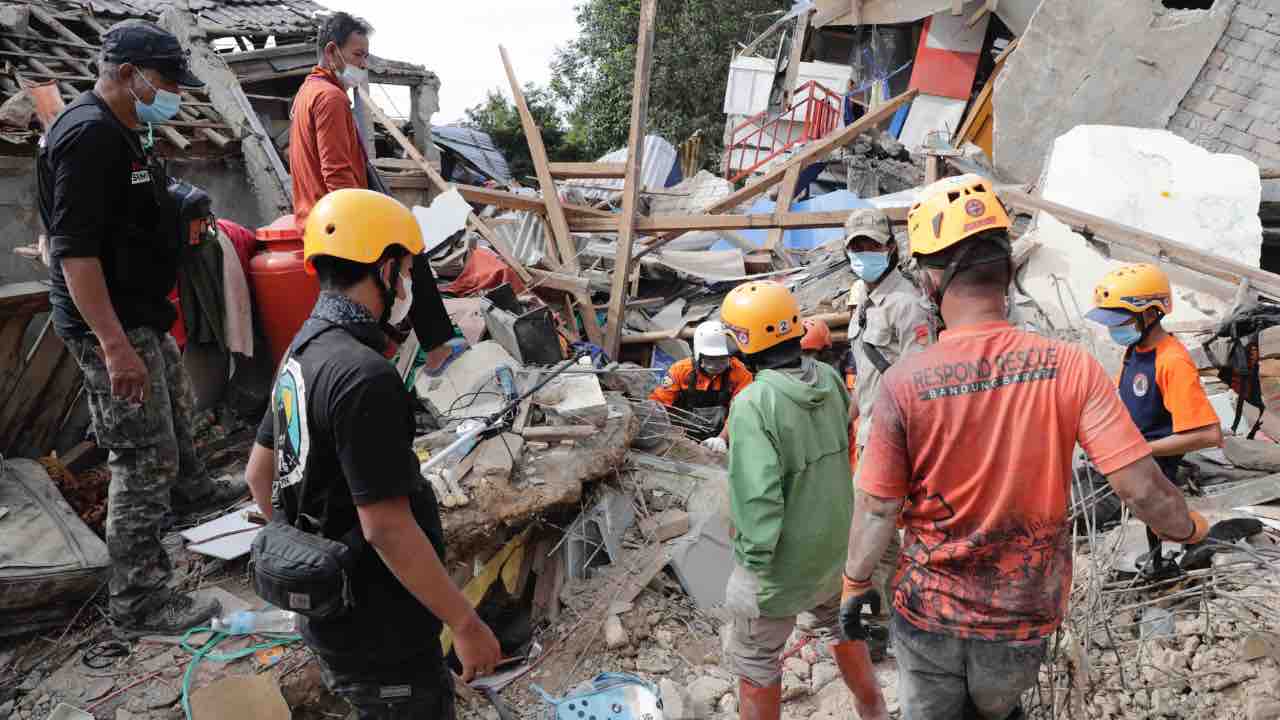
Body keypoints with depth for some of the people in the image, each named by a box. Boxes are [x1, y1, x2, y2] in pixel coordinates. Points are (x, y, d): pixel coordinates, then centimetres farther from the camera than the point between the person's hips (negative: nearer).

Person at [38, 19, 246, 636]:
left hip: (140, 317, 11)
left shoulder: (119, 132, 12)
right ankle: (138, 605, 3)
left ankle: (190, 491, 56)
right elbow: (74, 250, -28)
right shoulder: (89, 135, -21)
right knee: (144, 461, -7)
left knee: (175, 406, 30)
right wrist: (114, 345, -31)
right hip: (111, 327, -11)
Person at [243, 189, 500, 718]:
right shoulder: (363, 376, -27)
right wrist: (466, 623, -19)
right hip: (379, 634, -9)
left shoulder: (301, 353, 4)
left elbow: (260, 476, 13)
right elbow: (387, 528, -27)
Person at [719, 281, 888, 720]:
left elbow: (757, 496, -29)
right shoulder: (829, 378, -8)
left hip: (783, 555, -7)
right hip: (835, 542, 7)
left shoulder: (754, 403, -28)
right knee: (837, 623, 31)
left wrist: (754, 560, -18)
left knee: (754, 658, 13)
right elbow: (846, 444, 5)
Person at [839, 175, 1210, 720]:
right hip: (1025, 614, 2)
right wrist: (1192, 529, 6)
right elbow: (1141, 488, -16)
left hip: (929, 611, -1)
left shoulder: (904, 382, -21)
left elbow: (878, 508, -14)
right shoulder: (1071, 368, -17)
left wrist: (855, 584, 2)